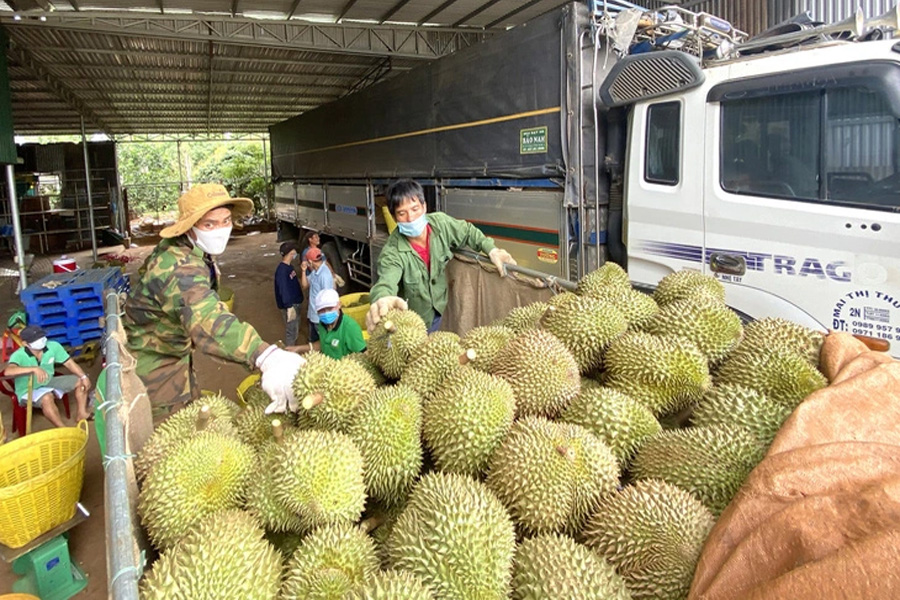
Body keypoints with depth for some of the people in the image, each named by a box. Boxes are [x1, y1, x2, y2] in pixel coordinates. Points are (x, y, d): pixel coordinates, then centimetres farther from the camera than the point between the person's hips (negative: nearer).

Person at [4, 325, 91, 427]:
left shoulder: (53, 346, -14)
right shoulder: (19, 355, -27)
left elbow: (69, 363, -5)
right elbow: (8, 371, -47)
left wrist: (84, 377, -17)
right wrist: (34, 369, -58)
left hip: (49, 383, 6)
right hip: (28, 391, -6)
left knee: (81, 381, -3)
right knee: (47, 398, -38)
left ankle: (81, 413, 7)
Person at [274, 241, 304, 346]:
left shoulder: (289, 266, 8)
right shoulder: (282, 269, -23)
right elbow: (283, 289, -27)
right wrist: (289, 307, -29)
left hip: (295, 303, 10)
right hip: (289, 305, -10)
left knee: (295, 329, 23)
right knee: (291, 331, -1)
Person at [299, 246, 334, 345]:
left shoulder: (324, 274, -25)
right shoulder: (314, 271, 3)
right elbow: (305, 285, 14)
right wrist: (303, 271, -1)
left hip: (321, 317, -9)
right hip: (313, 314, 9)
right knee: (313, 340, 24)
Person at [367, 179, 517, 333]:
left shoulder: (441, 222, -15)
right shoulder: (392, 251, -28)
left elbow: (468, 232, 5)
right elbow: (386, 282, -47)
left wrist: (492, 250, -11)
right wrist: (382, 299, -72)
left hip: (447, 309, 4)